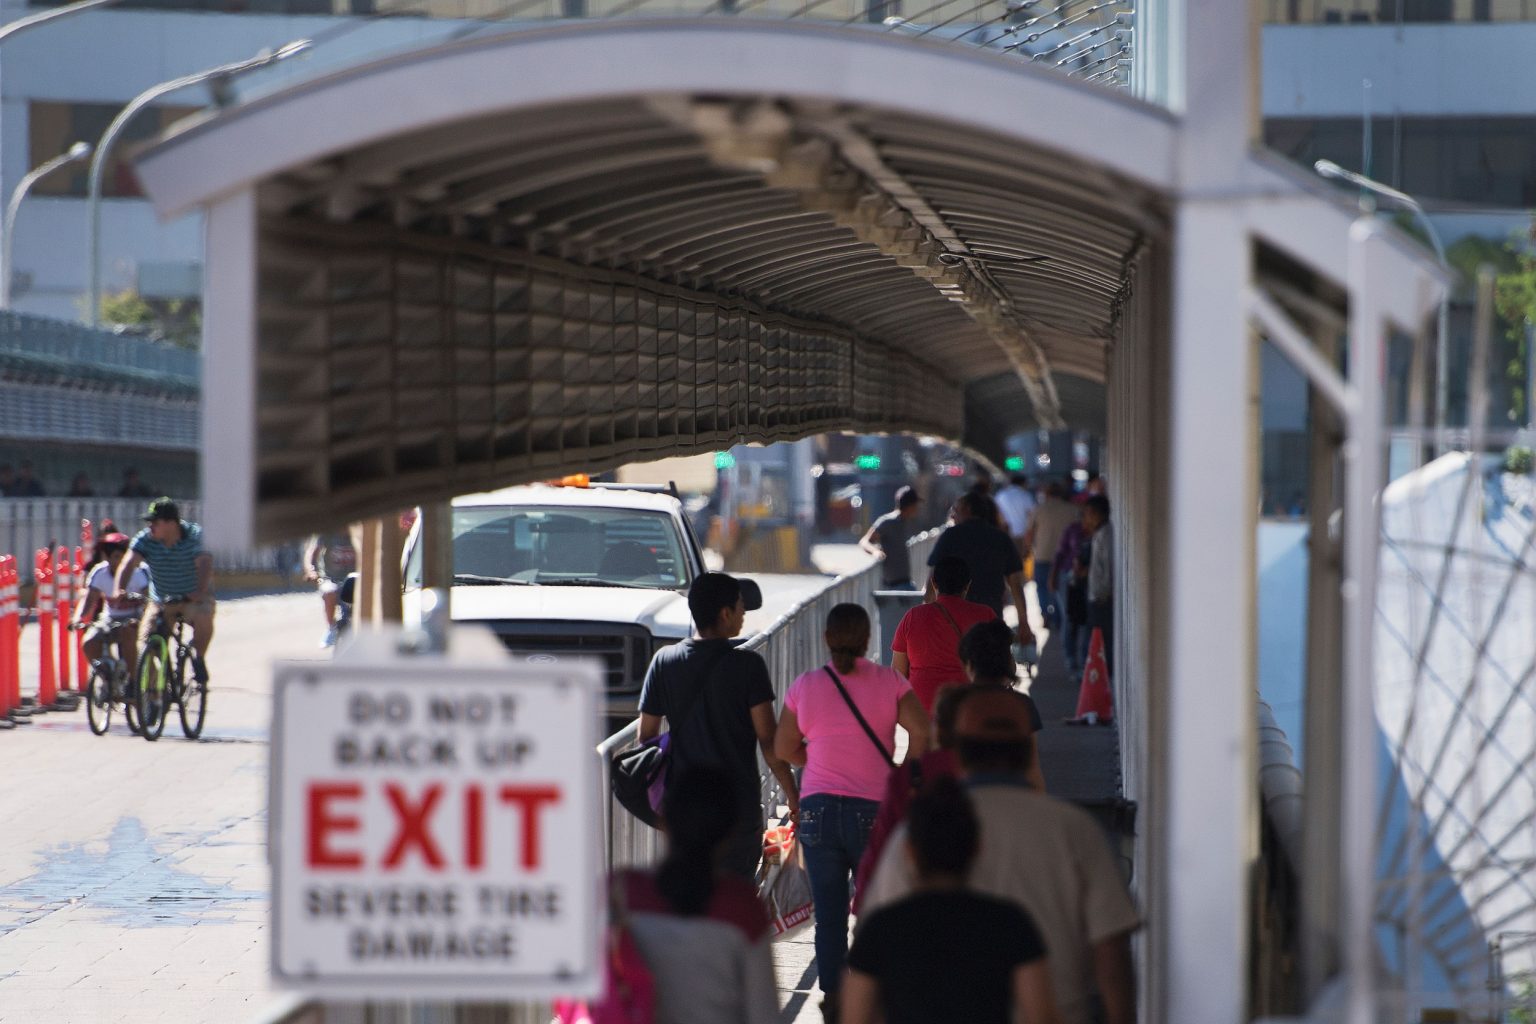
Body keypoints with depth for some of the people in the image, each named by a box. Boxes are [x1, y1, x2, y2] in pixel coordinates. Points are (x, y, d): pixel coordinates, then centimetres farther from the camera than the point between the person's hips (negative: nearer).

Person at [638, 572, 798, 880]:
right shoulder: (748, 665, -10)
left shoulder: (664, 661, 1)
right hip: (738, 804, -3)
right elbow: (768, 739, -11)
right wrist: (791, 793, -2)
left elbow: (647, 735, 6)